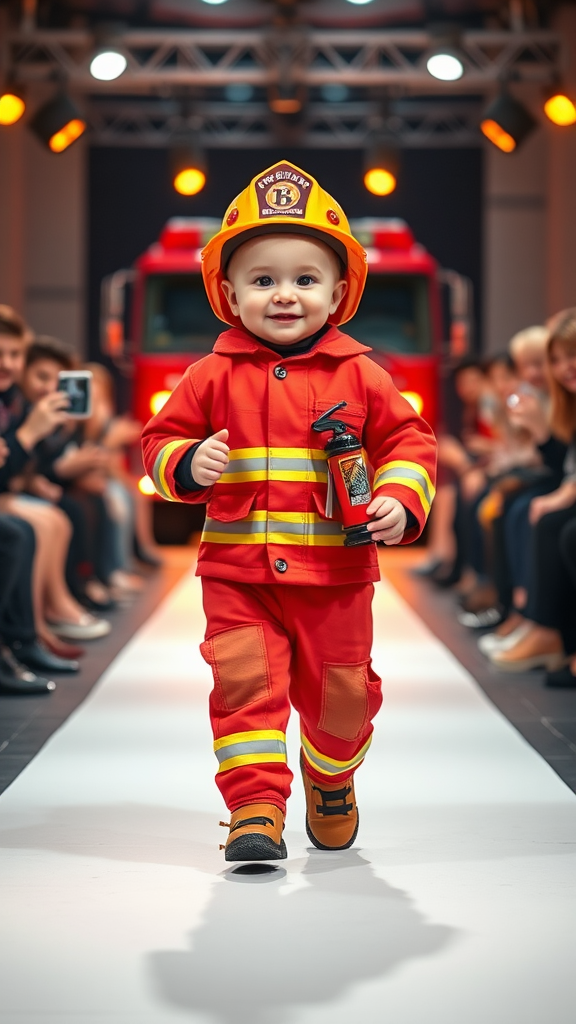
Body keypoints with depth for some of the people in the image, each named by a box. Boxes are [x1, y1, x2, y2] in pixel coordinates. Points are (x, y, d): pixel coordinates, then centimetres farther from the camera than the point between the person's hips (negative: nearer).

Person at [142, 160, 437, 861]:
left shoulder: (359, 376, 0)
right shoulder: (214, 376, 0)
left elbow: (407, 442, 5)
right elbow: (162, 442, 6)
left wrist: (400, 502, -12)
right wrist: (188, 465, -16)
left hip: (336, 573, 1)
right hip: (238, 572, -1)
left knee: (339, 691, 11)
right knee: (246, 681, -10)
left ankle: (331, 782, 39)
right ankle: (256, 804, -2)